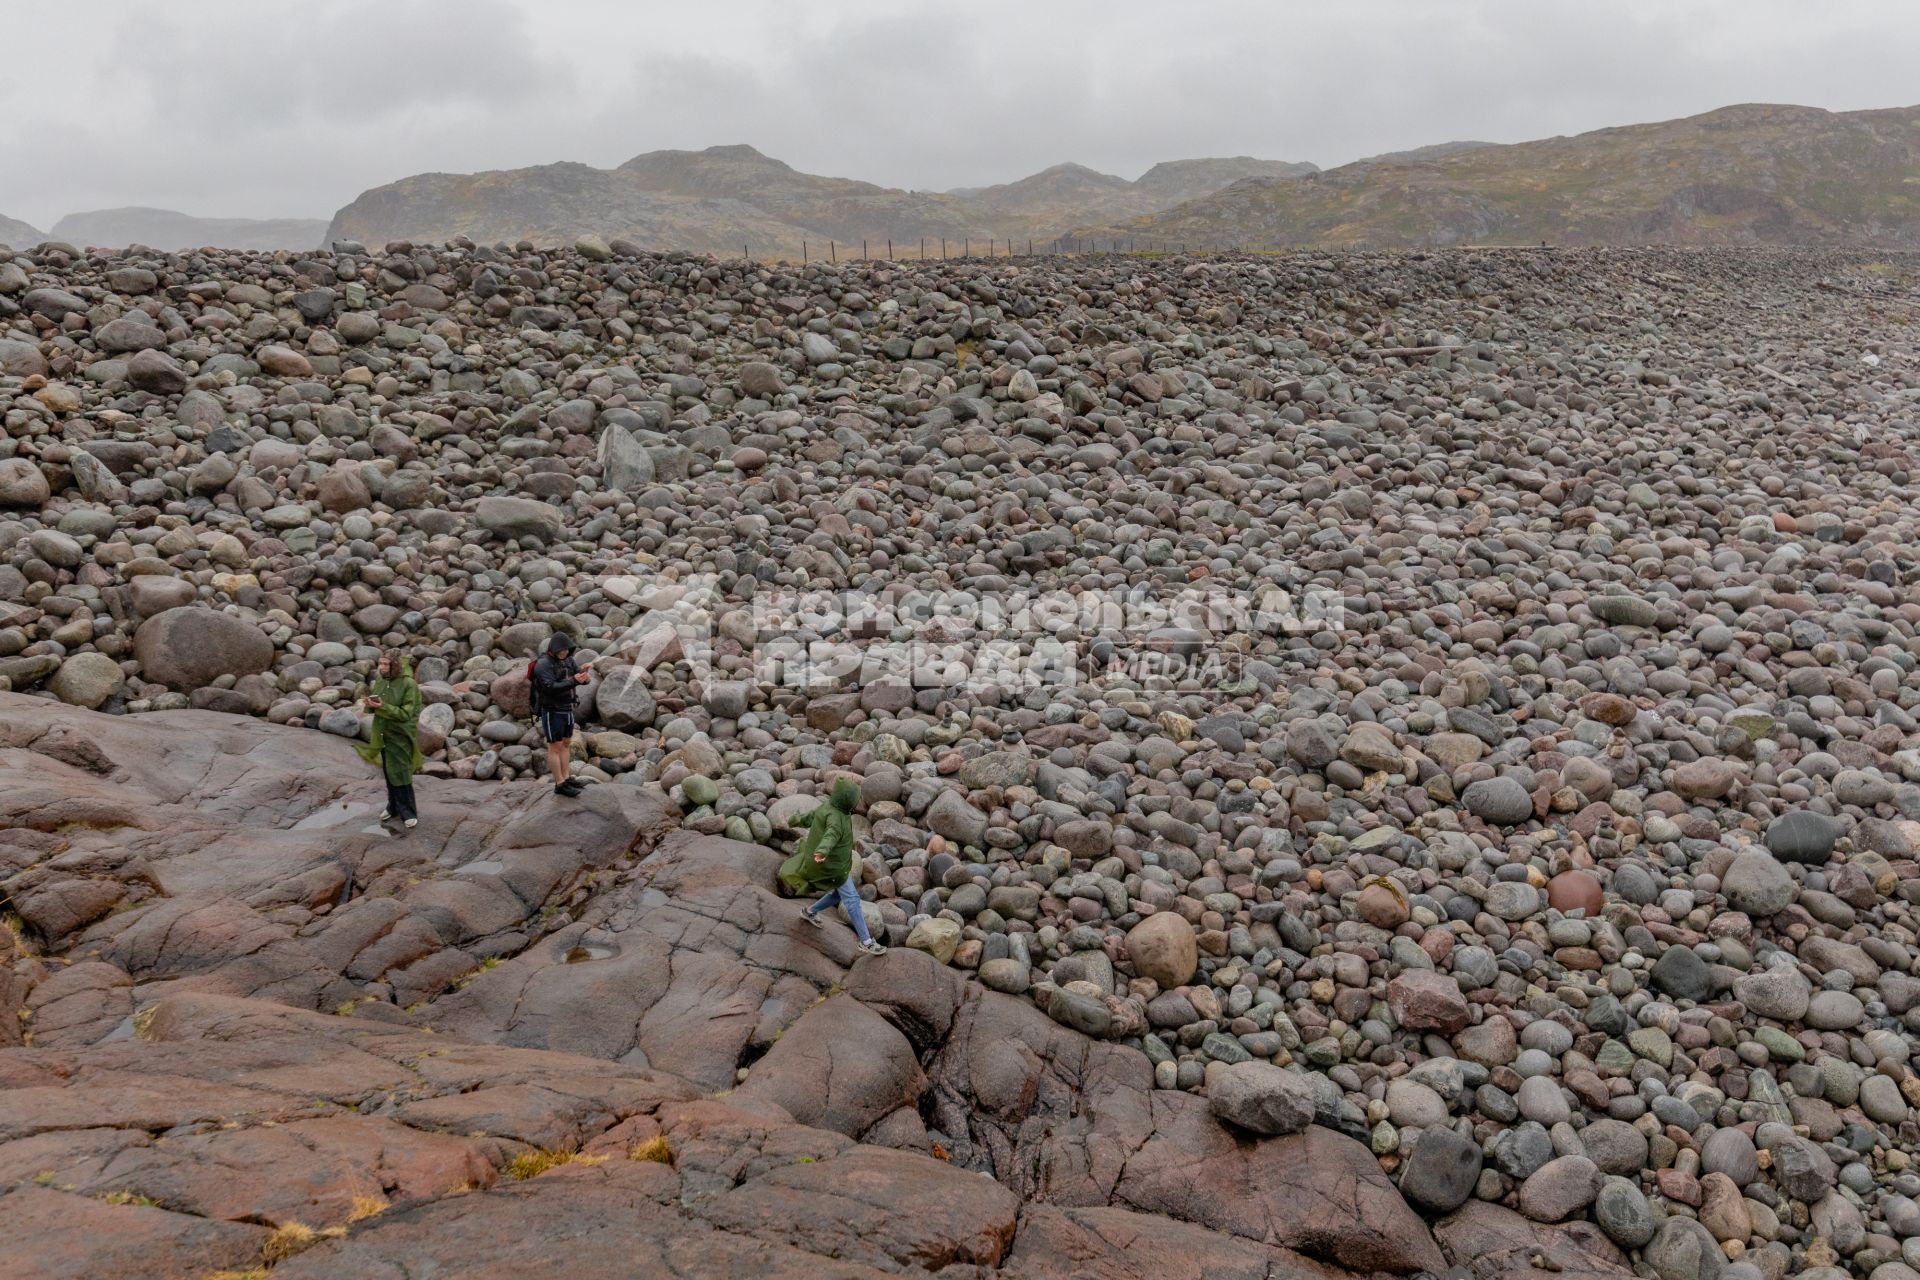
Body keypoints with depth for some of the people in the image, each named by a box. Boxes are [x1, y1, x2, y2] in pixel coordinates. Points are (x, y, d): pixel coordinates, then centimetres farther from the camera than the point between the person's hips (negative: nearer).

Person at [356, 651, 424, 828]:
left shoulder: (408, 684, -16)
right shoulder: (380, 681, 2)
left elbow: (405, 714, -18)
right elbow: (375, 707, 12)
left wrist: (382, 707, -27)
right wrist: (370, 704, -11)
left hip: (400, 735, -6)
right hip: (383, 734, 6)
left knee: (400, 774, -3)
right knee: (388, 773, 15)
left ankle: (408, 812, 7)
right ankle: (394, 807, 28)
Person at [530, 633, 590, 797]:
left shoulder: (568, 660, 4)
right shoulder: (543, 664, -21)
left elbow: (581, 677, -1)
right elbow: (551, 688, -30)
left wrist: (584, 677, -26)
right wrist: (573, 681, -37)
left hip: (566, 709, 8)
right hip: (551, 711, -8)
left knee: (566, 744, 14)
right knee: (555, 747, -1)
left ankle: (567, 779, 23)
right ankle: (560, 785, 6)